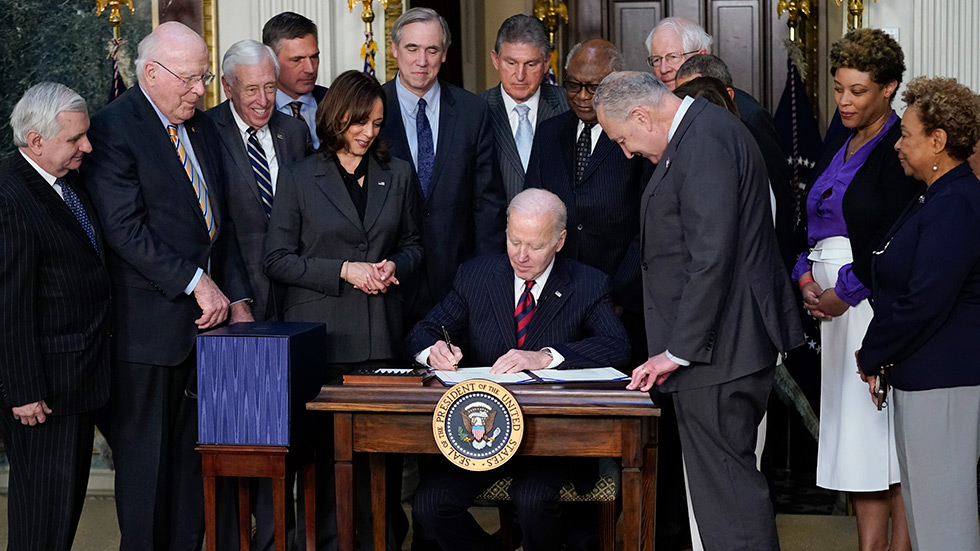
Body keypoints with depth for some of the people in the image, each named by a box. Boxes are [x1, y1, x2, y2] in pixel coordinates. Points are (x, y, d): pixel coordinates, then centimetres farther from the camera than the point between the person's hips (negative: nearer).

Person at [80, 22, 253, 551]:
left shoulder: (202, 127, 14)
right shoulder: (113, 129, -11)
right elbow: (126, 230, -18)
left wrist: (237, 299, 10)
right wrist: (197, 283, -17)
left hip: (205, 315, 7)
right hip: (149, 324, -7)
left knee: (193, 454, 11)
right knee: (145, 454, 2)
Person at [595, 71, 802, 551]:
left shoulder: (705, 142, -17)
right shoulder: (701, 132, 15)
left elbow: (711, 258, -23)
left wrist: (676, 352, -19)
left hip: (715, 348, -11)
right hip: (727, 341, 11)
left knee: (724, 483, -6)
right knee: (727, 477, 15)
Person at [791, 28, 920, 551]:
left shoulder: (899, 148, -9)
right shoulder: (839, 149, 17)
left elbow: (895, 237, -15)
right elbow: (809, 221, 19)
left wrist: (844, 291, -12)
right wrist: (807, 281, 3)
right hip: (835, 301, 8)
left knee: (879, 428, -7)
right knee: (849, 428, 7)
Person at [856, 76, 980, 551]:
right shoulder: (937, 199, 15)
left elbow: (924, 302, -23)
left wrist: (871, 355, -10)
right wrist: (879, 356, 9)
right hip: (923, 376, 11)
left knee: (941, 512, -4)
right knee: (920, 499, 16)